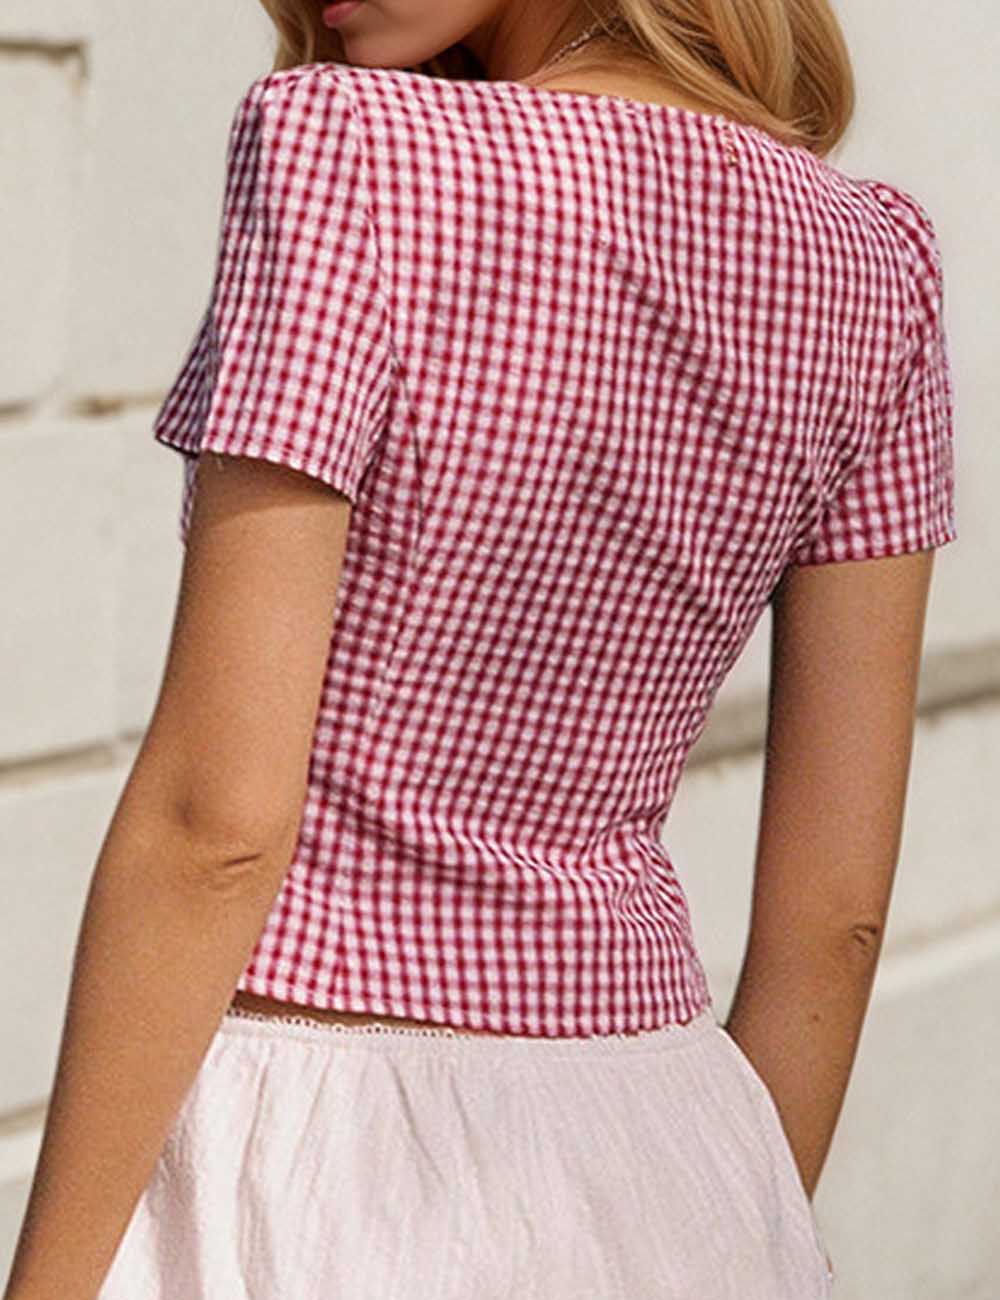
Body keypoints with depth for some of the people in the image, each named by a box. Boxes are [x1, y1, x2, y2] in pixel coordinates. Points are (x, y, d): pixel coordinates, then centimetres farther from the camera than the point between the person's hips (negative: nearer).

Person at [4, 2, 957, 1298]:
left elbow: (219, 811, -19)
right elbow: (835, 907, 5)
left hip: (313, 1161, -6)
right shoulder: (873, 268, 1)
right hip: (649, 1167, 6)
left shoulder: (346, 153, -16)